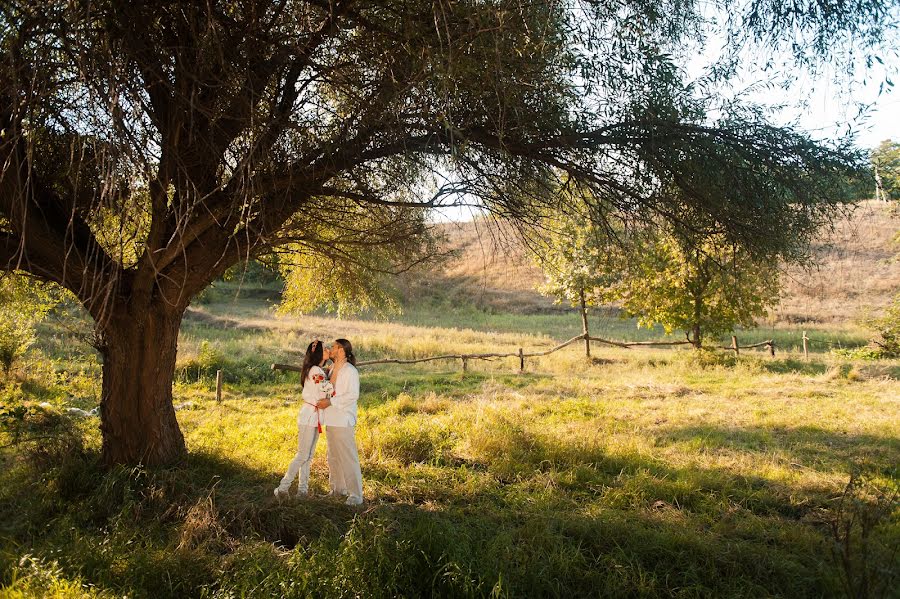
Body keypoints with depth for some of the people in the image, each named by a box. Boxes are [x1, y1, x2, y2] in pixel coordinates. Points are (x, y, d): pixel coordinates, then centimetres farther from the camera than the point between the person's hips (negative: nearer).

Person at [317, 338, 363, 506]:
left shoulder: (350, 371, -13)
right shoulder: (333, 369, 13)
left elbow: (353, 395, -21)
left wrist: (330, 402, -21)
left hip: (343, 422, -9)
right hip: (331, 420, 9)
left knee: (348, 457, -6)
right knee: (333, 457, 16)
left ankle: (355, 494, -1)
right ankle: (338, 489, 29)